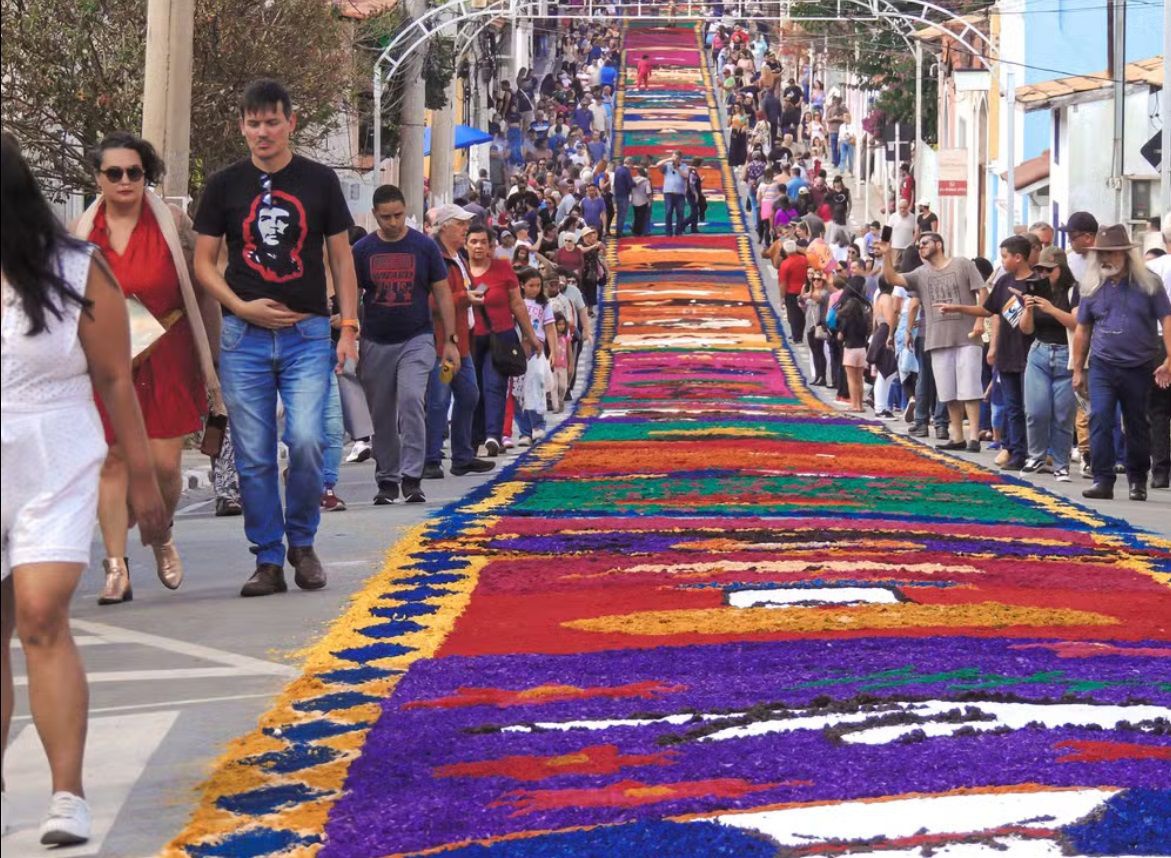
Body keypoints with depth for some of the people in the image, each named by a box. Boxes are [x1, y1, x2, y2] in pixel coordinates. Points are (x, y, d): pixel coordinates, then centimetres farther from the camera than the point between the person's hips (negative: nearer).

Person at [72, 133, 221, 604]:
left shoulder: (172, 224, 1)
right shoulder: (81, 232, 6)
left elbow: (203, 293, 3)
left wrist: (211, 361, 2)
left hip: (167, 360, -1)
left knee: (165, 463, -3)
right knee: (113, 459, -2)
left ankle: (162, 535, 27)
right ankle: (116, 568, 2)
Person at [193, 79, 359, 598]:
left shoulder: (319, 182, 6)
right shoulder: (225, 185, 6)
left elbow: (341, 258, 10)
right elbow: (203, 261, 7)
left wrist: (348, 327, 1)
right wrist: (243, 307, -8)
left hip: (307, 333, -1)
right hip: (243, 337, 1)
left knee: (307, 440, -14)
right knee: (254, 454, 1)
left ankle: (302, 542, 8)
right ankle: (268, 559, 11)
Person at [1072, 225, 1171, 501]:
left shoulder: (1148, 284, 0)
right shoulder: (1093, 288, 6)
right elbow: (1082, 330, 12)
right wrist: (1077, 369, 11)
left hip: (1138, 368, -1)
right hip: (1102, 366, 1)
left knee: (1137, 426, 9)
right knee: (1099, 420, -13)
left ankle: (1138, 481, 23)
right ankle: (1102, 481, -12)